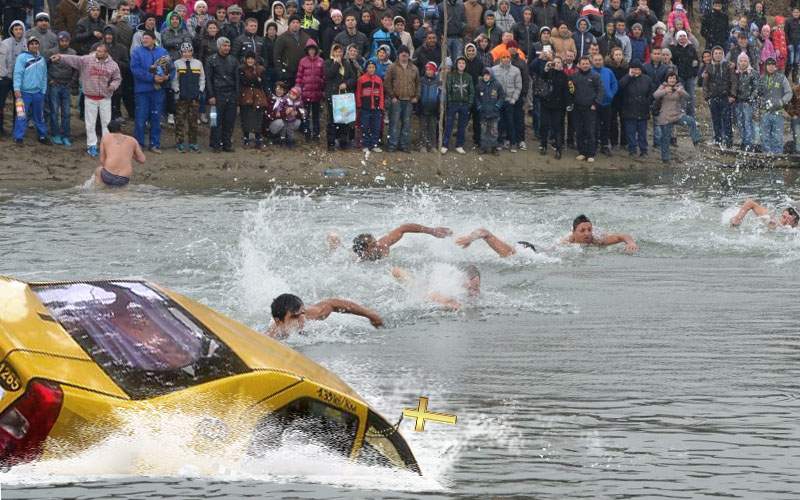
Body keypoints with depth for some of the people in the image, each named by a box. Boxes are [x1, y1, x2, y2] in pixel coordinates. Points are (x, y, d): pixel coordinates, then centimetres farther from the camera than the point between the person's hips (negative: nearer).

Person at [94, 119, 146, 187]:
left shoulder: (105, 137, 9)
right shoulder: (132, 140, 12)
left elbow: (102, 161, 8)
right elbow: (142, 160, 18)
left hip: (108, 178, -1)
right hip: (124, 181, 1)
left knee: (98, 171, 36)